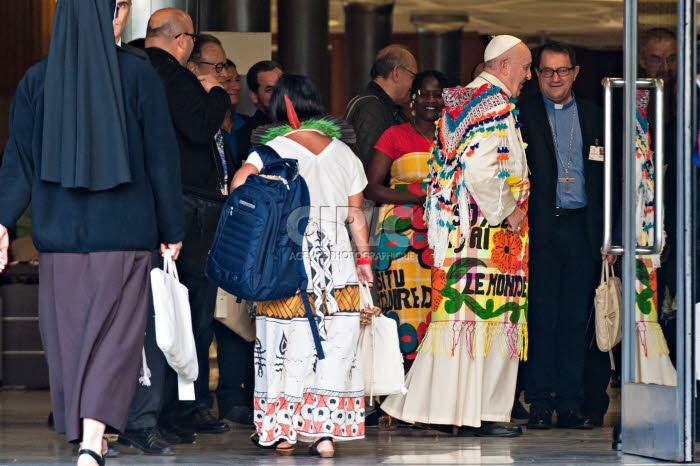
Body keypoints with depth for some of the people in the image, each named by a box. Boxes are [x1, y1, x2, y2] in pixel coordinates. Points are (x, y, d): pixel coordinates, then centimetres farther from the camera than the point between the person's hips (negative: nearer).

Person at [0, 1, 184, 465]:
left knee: (68, 338, 12)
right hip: (123, 234, -3)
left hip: (59, 234, 3)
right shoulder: (138, 74, -6)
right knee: (113, 339, -3)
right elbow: (161, 156, -4)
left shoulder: (38, 79, 2)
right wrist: (172, 229, 3)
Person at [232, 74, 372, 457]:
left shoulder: (276, 148, -4)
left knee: (288, 343, 5)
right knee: (334, 345, 4)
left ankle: (283, 431, 10)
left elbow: (240, 182, -20)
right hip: (337, 263, 3)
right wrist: (364, 257, 18)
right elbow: (355, 214, 10)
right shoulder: (343, 152, 8)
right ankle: (326, 432, -1)